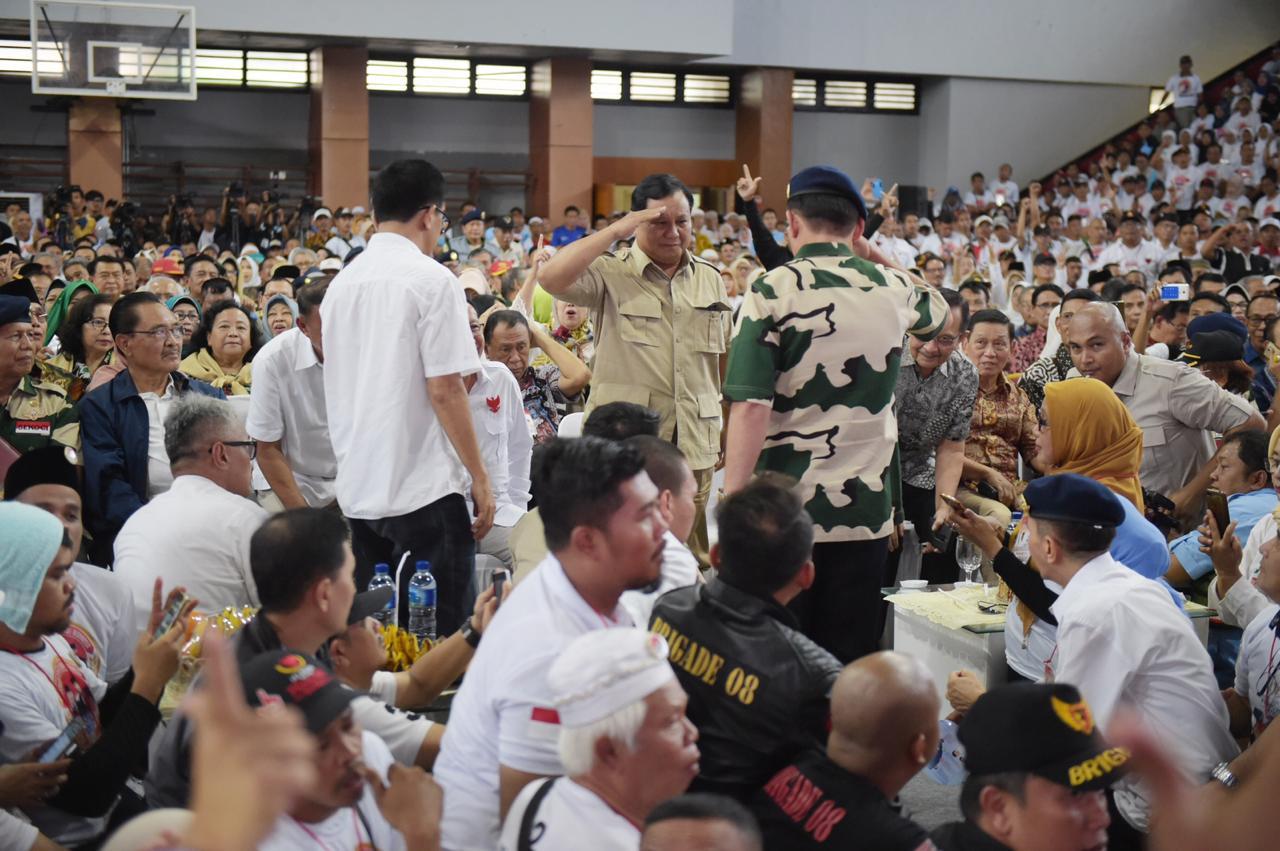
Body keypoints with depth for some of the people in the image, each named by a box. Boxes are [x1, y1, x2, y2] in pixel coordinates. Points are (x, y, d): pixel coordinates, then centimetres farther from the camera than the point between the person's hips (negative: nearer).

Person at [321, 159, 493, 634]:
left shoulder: (341, 283, 11)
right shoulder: (431, 279, -10)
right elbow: (444, 389, -14)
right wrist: (479, 476, -8)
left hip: (356, 488, 7)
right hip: (423, 487, -7)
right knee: (436, 636, -1)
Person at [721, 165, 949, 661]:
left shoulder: (771, 292, -8)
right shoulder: (894, 289, 4)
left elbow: (751, 408, -17)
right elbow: (941, 318, 30)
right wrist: (862, 255, 33)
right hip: (865, 507, 3)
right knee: (849, 658, 11)